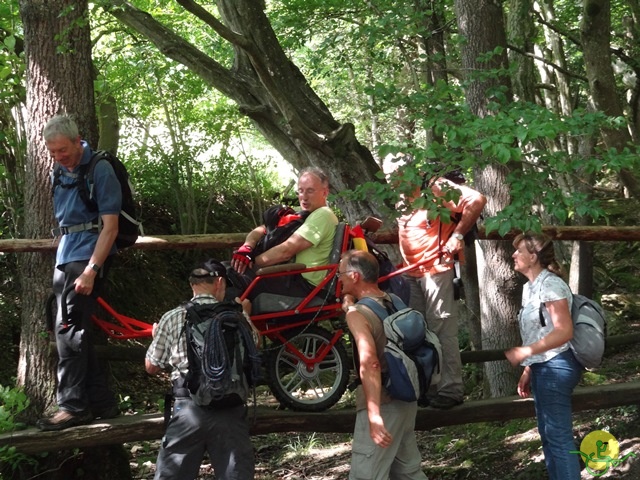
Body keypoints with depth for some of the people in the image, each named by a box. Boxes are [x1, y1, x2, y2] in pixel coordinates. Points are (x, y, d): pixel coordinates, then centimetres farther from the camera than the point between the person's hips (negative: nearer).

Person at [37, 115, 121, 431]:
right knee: (73, 332, 9)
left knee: (69, 329, -15)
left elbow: (110, 226, -15)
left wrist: (91, 270, -22)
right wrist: (63, 256, 18)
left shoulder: (99, 170, -11)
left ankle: (73, 406, -11)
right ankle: (102, 402, 16)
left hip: (89, 256, -9)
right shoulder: (61, 173, 12)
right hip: (65, 258, 9)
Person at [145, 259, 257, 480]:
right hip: (230, 410, 1)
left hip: (189, 408, -1)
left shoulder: (172, 318, 3)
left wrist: (156, 336, 30)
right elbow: (254, 343, 27)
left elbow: (151, 367, 11)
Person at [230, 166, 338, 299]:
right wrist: (246, 248, -10)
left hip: (305, 285, -10)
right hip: (295, 278, 10)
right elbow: (261, 230, 11)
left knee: (237, 277, -18)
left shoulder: (323, 216, -12)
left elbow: (286, 251, -20)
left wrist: (253, 262, -11)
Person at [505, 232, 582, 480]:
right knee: (548, 435, 14)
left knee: (559, 436, -6)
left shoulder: (550, 284, -15)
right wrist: (528, 370, 11)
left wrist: (524, 352, -23)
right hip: (542, 367, 10)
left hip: (556, 366, -10)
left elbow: (564, 331, -21)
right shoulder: (530, 287, 14)